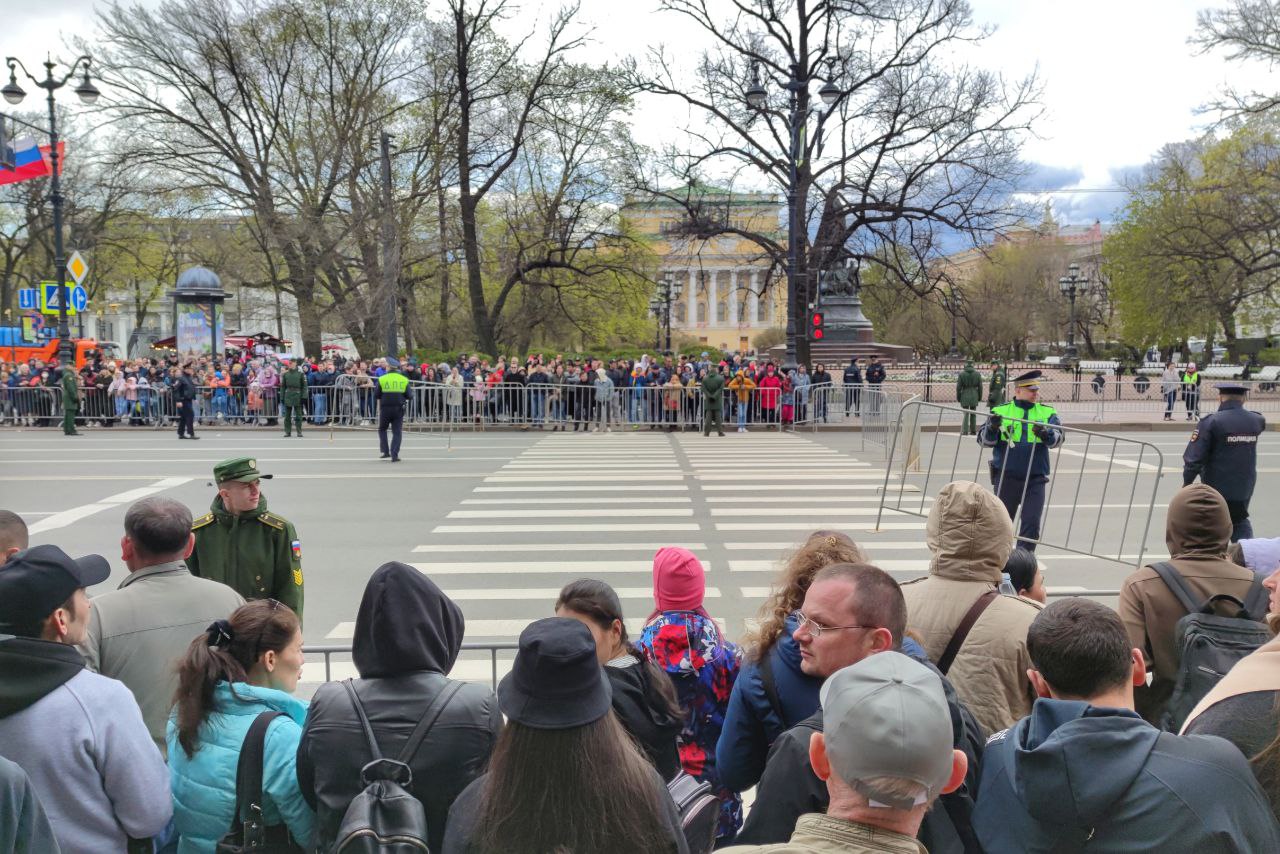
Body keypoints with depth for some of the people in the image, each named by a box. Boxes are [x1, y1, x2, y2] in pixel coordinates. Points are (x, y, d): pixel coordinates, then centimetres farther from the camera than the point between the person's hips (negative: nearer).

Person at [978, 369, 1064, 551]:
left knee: (1031, 523, -5)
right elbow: (984, 440, 1)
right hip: (1006, 477, 0)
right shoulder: (1000, 411, 5)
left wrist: (1046, 434, -30)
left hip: (1035, 479, 0)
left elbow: (1059, 437, -8)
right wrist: (992, 428, -20)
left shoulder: (1047, 412, 7)